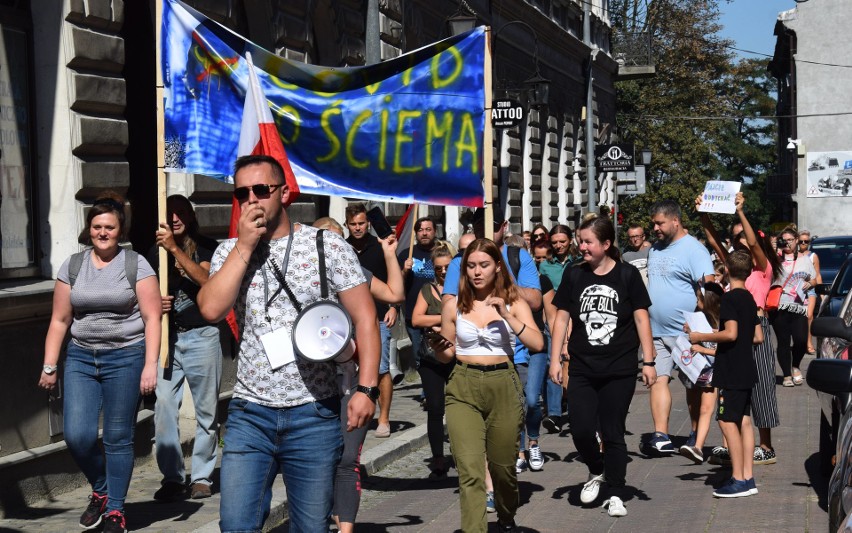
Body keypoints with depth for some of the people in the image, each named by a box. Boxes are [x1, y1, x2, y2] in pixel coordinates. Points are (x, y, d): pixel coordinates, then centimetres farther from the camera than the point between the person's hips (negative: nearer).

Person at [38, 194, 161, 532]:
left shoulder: (136, 265, -1)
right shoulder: (72, 266, 8)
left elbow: (152, 317, -4)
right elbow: (60, 320, 10)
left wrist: (150, 365, -12)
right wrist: (49, 367, 6)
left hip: (126, 358, -3)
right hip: (81, 357, 3)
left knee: (118, 438, 1)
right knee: (77, 435, -8)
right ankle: (100, 491, 20)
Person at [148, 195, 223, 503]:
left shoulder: (206, 247, 3)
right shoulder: (156, 253, 12)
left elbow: (205, 279, -15)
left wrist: (175, 249, -22)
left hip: (201, 335, -2)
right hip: (166, 337, 2)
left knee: (206, 409, 3)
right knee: (164, 406, -7)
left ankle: (202, 476, 14)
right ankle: (172, 478, 0)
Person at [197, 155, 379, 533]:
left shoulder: (328, 246, -2)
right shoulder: (229, 252, 7)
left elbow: (364, 318, -4)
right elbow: (211, 309, -10)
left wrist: (366, 388, -14)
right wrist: (245, 245, -10)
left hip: (314, 415, -2)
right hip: (249, 415, 2)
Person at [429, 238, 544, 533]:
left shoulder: (514, 303, 2)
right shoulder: (454, 305, 5)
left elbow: (537, 343, -11)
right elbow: (447, 354, 12)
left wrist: (507, 316, -20)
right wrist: (438, 348, -10)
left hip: (503, 386, 0)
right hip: (463, 388, 0)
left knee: (502, 466, 14)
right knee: (470, 471, -13)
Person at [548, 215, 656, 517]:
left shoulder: (627, 275, -3)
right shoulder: (574, 275, 3)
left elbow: (641, 318, 0)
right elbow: (562, 317, 6)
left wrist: (648, 361, -3)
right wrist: (555, 359, 1)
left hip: (620, 370, -2)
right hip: (582, 370, 2)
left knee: (613, 433, 2)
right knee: (581, 429, -4)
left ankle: (616, 495, 14)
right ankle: (596, 472, 26)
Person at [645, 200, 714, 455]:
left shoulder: (693, 249, -10)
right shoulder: (655, 249, 14)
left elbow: (709, 287, -19)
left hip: (685, 332, -7)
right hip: (656, 331, 7)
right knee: (658, 379, -2)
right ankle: (661, 436, -4)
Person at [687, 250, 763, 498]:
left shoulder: (730, 297, -14)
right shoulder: (749, 298, 12)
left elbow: (731, 333, -23)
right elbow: (758, 337, 14)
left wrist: (700, 337, -15)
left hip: (731, 372, -9)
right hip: (747, 370, 9)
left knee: (727, 421, -7)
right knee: (744, 421, 10)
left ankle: (738, 480, -8)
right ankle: (748, 478, 11)